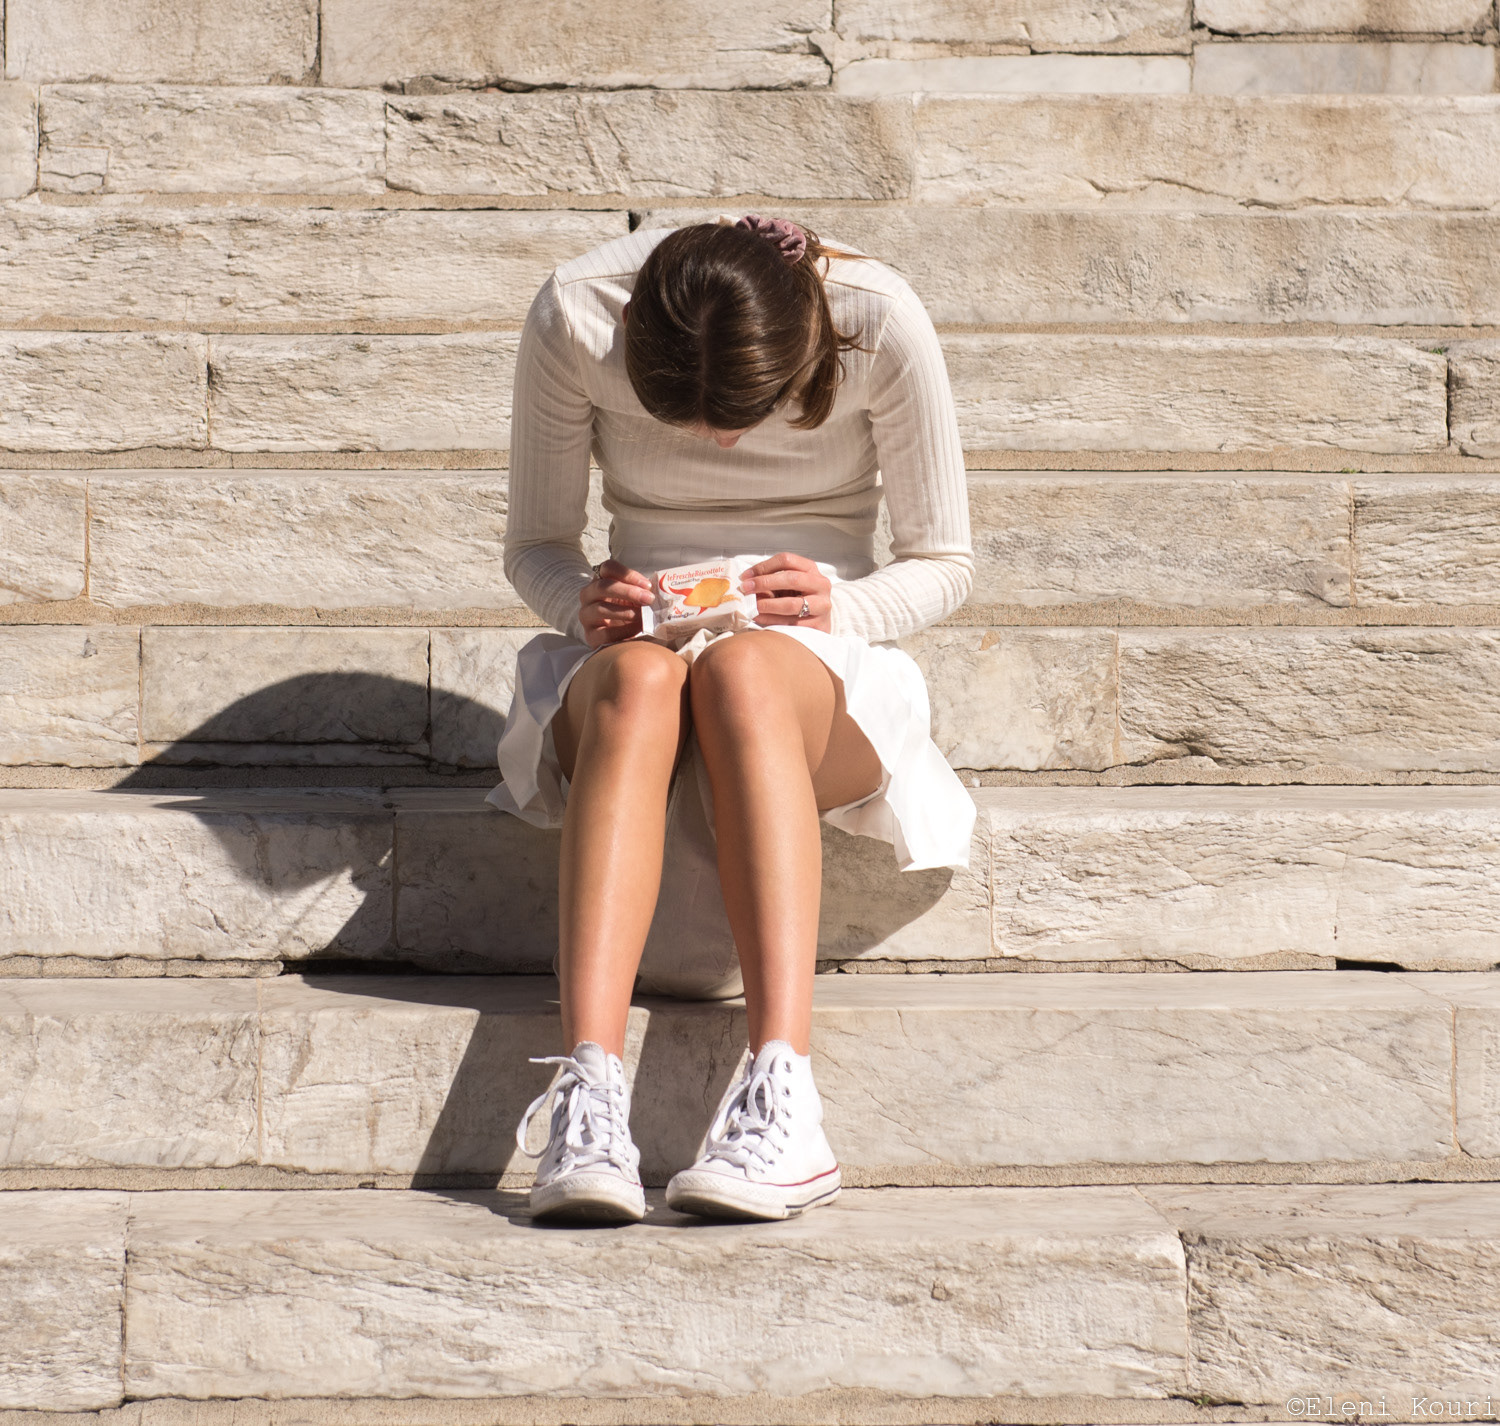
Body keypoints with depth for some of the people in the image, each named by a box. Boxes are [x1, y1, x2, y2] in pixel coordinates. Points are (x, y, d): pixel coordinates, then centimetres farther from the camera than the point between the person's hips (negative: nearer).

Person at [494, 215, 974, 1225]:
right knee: (640, 678, -37)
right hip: (639, 639, 1)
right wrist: (586, 601, -20)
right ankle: (588, 1095, -51)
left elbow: (943, 563, -2)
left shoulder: (881, 324, -14)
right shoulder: (576, 317, -12)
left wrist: (840, 609, -22)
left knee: (739, 669, -38)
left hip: (819, 670, -1)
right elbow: (535, 545, 2)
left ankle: (781, 1095, -50)